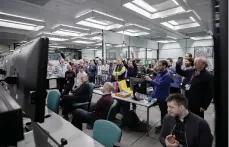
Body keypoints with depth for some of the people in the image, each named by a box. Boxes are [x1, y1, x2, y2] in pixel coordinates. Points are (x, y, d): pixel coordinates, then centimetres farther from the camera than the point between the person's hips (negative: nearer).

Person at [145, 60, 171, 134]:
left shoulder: (166, 75, -21)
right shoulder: (159, 73, 6)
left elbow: (160, 85, -30)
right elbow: (155, 83, 12)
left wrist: (150, 80, -25)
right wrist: (149, 80, -5)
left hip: (163, 97, -8)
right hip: (158, 96, 8)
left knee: (164, 113, 9)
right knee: (162, 112, 21)